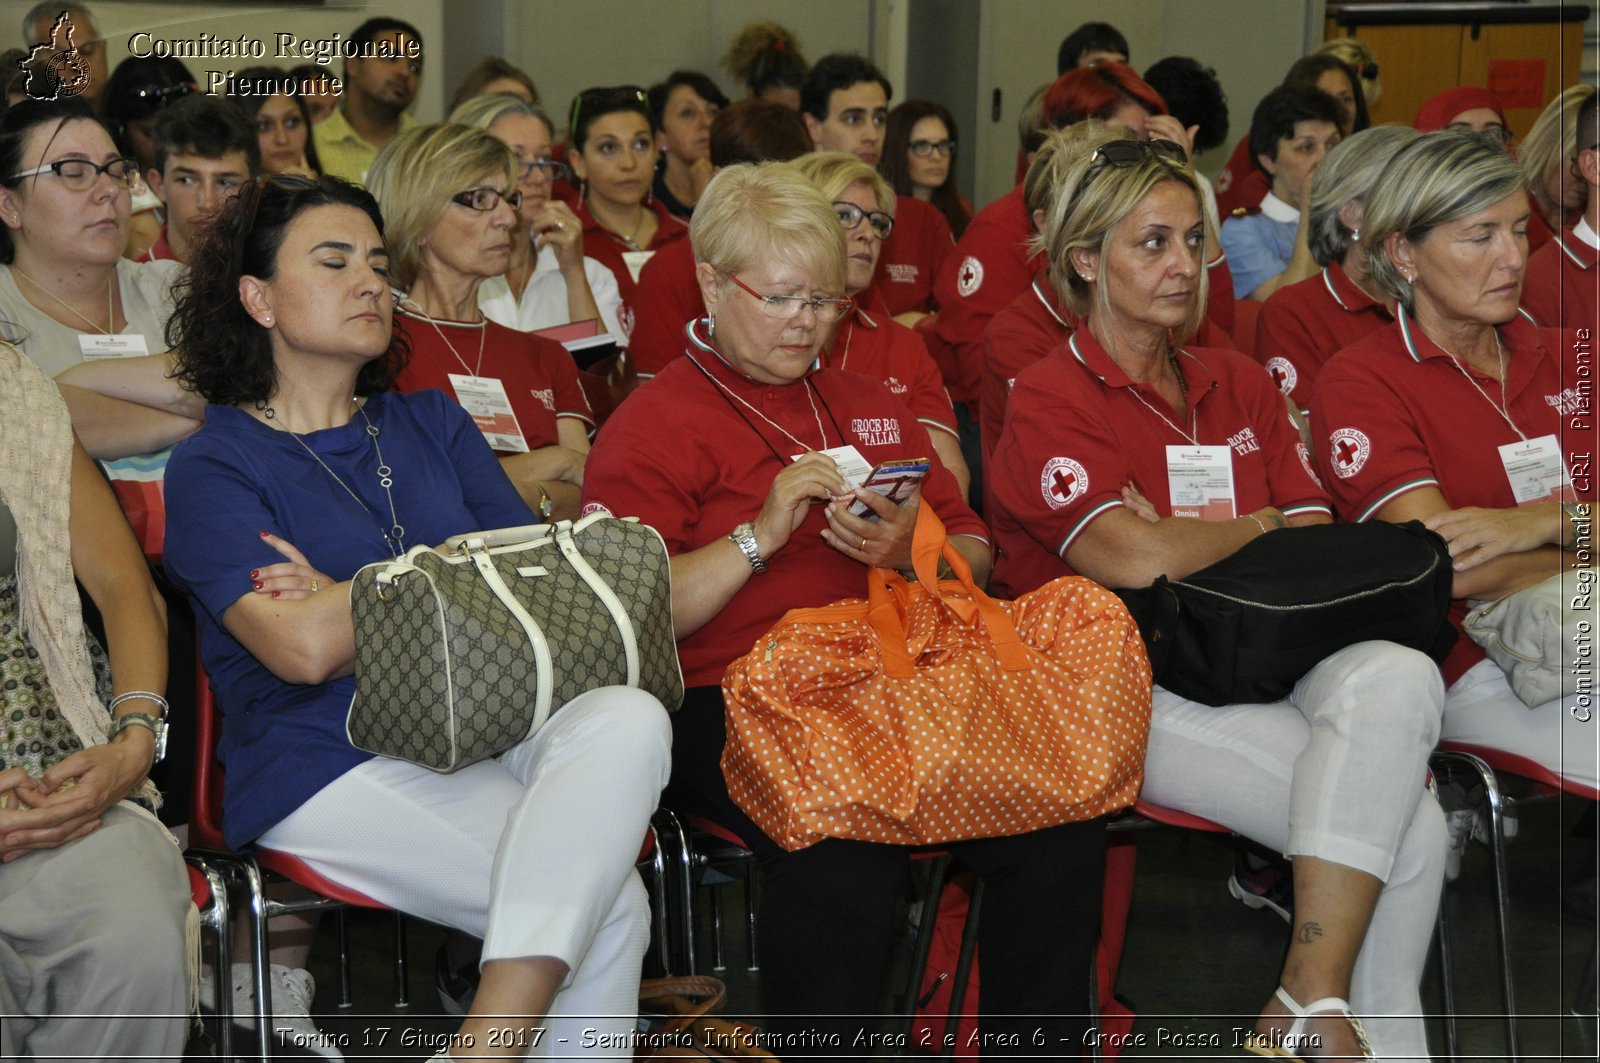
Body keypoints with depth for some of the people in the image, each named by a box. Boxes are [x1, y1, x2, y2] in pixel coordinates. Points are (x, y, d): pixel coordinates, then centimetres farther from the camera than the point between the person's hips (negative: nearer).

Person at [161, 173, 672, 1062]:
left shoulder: (431, 423, 21)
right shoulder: (215, 465, 4)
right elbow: (305, 648, -13)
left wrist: (353, 603, -4)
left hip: (485, 729, 5)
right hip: (335, 767, -5)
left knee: (628, 720, -32)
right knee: (612, 907, -28)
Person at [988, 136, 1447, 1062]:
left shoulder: (1241, 386, 18)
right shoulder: (1049, 403, 0)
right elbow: (1138, 560, -15)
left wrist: (1187, 542, -7)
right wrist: (1262, 525, 2)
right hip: (1137, 692, -5)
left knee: (1398, 675, -29)